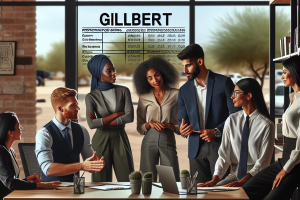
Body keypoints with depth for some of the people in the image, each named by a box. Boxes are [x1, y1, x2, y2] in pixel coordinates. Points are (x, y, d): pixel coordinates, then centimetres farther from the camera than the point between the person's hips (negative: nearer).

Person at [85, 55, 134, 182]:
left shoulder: (123, 91, 3)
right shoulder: (91, 97, -2)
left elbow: (130, 117, -10)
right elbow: (91, 124, -15)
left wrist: (103, 122, -12)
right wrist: (117, 114, -11)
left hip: (120, 139, 2)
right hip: (101, 141, -1)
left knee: (127, 181, 0)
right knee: (102, 182, 3)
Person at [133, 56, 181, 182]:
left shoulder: (176, 95, 4)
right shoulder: (144, 98, 10)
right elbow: (140, 128, 12)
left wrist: (167, 125, -13)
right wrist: (150, 123, -7)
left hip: (168, 142, -1)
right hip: (149, 142, 2)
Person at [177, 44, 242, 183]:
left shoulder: (223, 82, -1)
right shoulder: (184, 90, 12)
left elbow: (236, 114, -4)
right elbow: (181, 120, 15)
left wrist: (216, 131, -14)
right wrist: (182, 130, -8)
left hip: (219, 146, -4)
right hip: (196, 149, 4)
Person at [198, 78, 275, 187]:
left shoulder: (266, 125, -8)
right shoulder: (232, 120, 7)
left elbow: (262, 162, -10)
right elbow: (224, 154, 3)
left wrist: (242, 182, -21)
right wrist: (214, 180, -11)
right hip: (235, 173, 4)